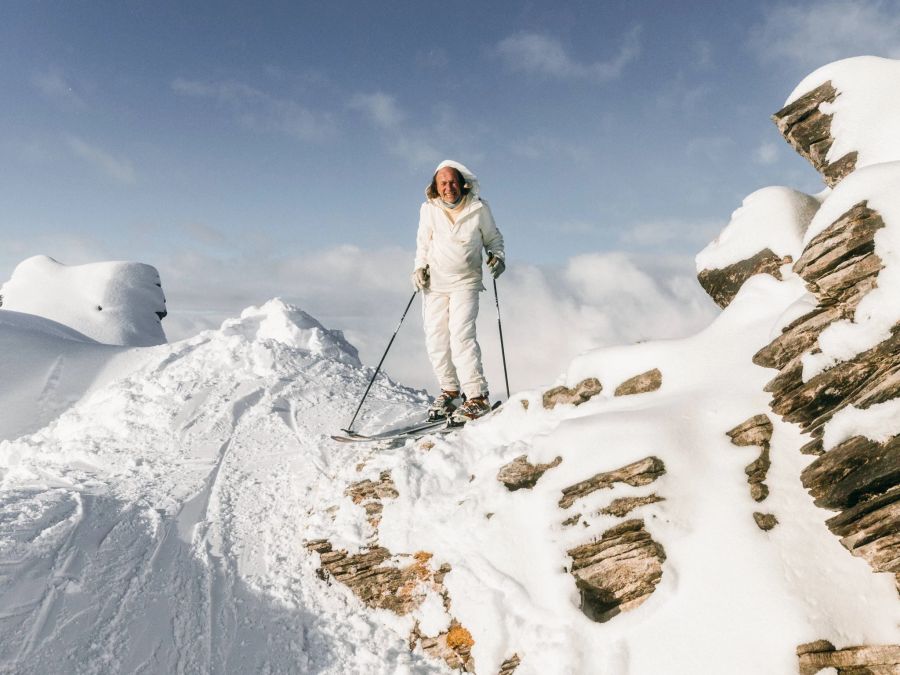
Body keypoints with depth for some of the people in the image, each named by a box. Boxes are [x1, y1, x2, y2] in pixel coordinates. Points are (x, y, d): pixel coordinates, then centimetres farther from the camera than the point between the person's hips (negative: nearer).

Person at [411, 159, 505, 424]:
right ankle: (450, 391, 19)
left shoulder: (478, 208, -3)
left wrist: (497, 256, -7)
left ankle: (477, 397, -14)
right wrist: (420, 267, 3)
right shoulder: (428, 209, 2)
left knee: (461, 334, -19)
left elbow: (493, 237, 11)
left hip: (465, 282, -3)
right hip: (435, 282, 4)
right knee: (435, 339, 1)